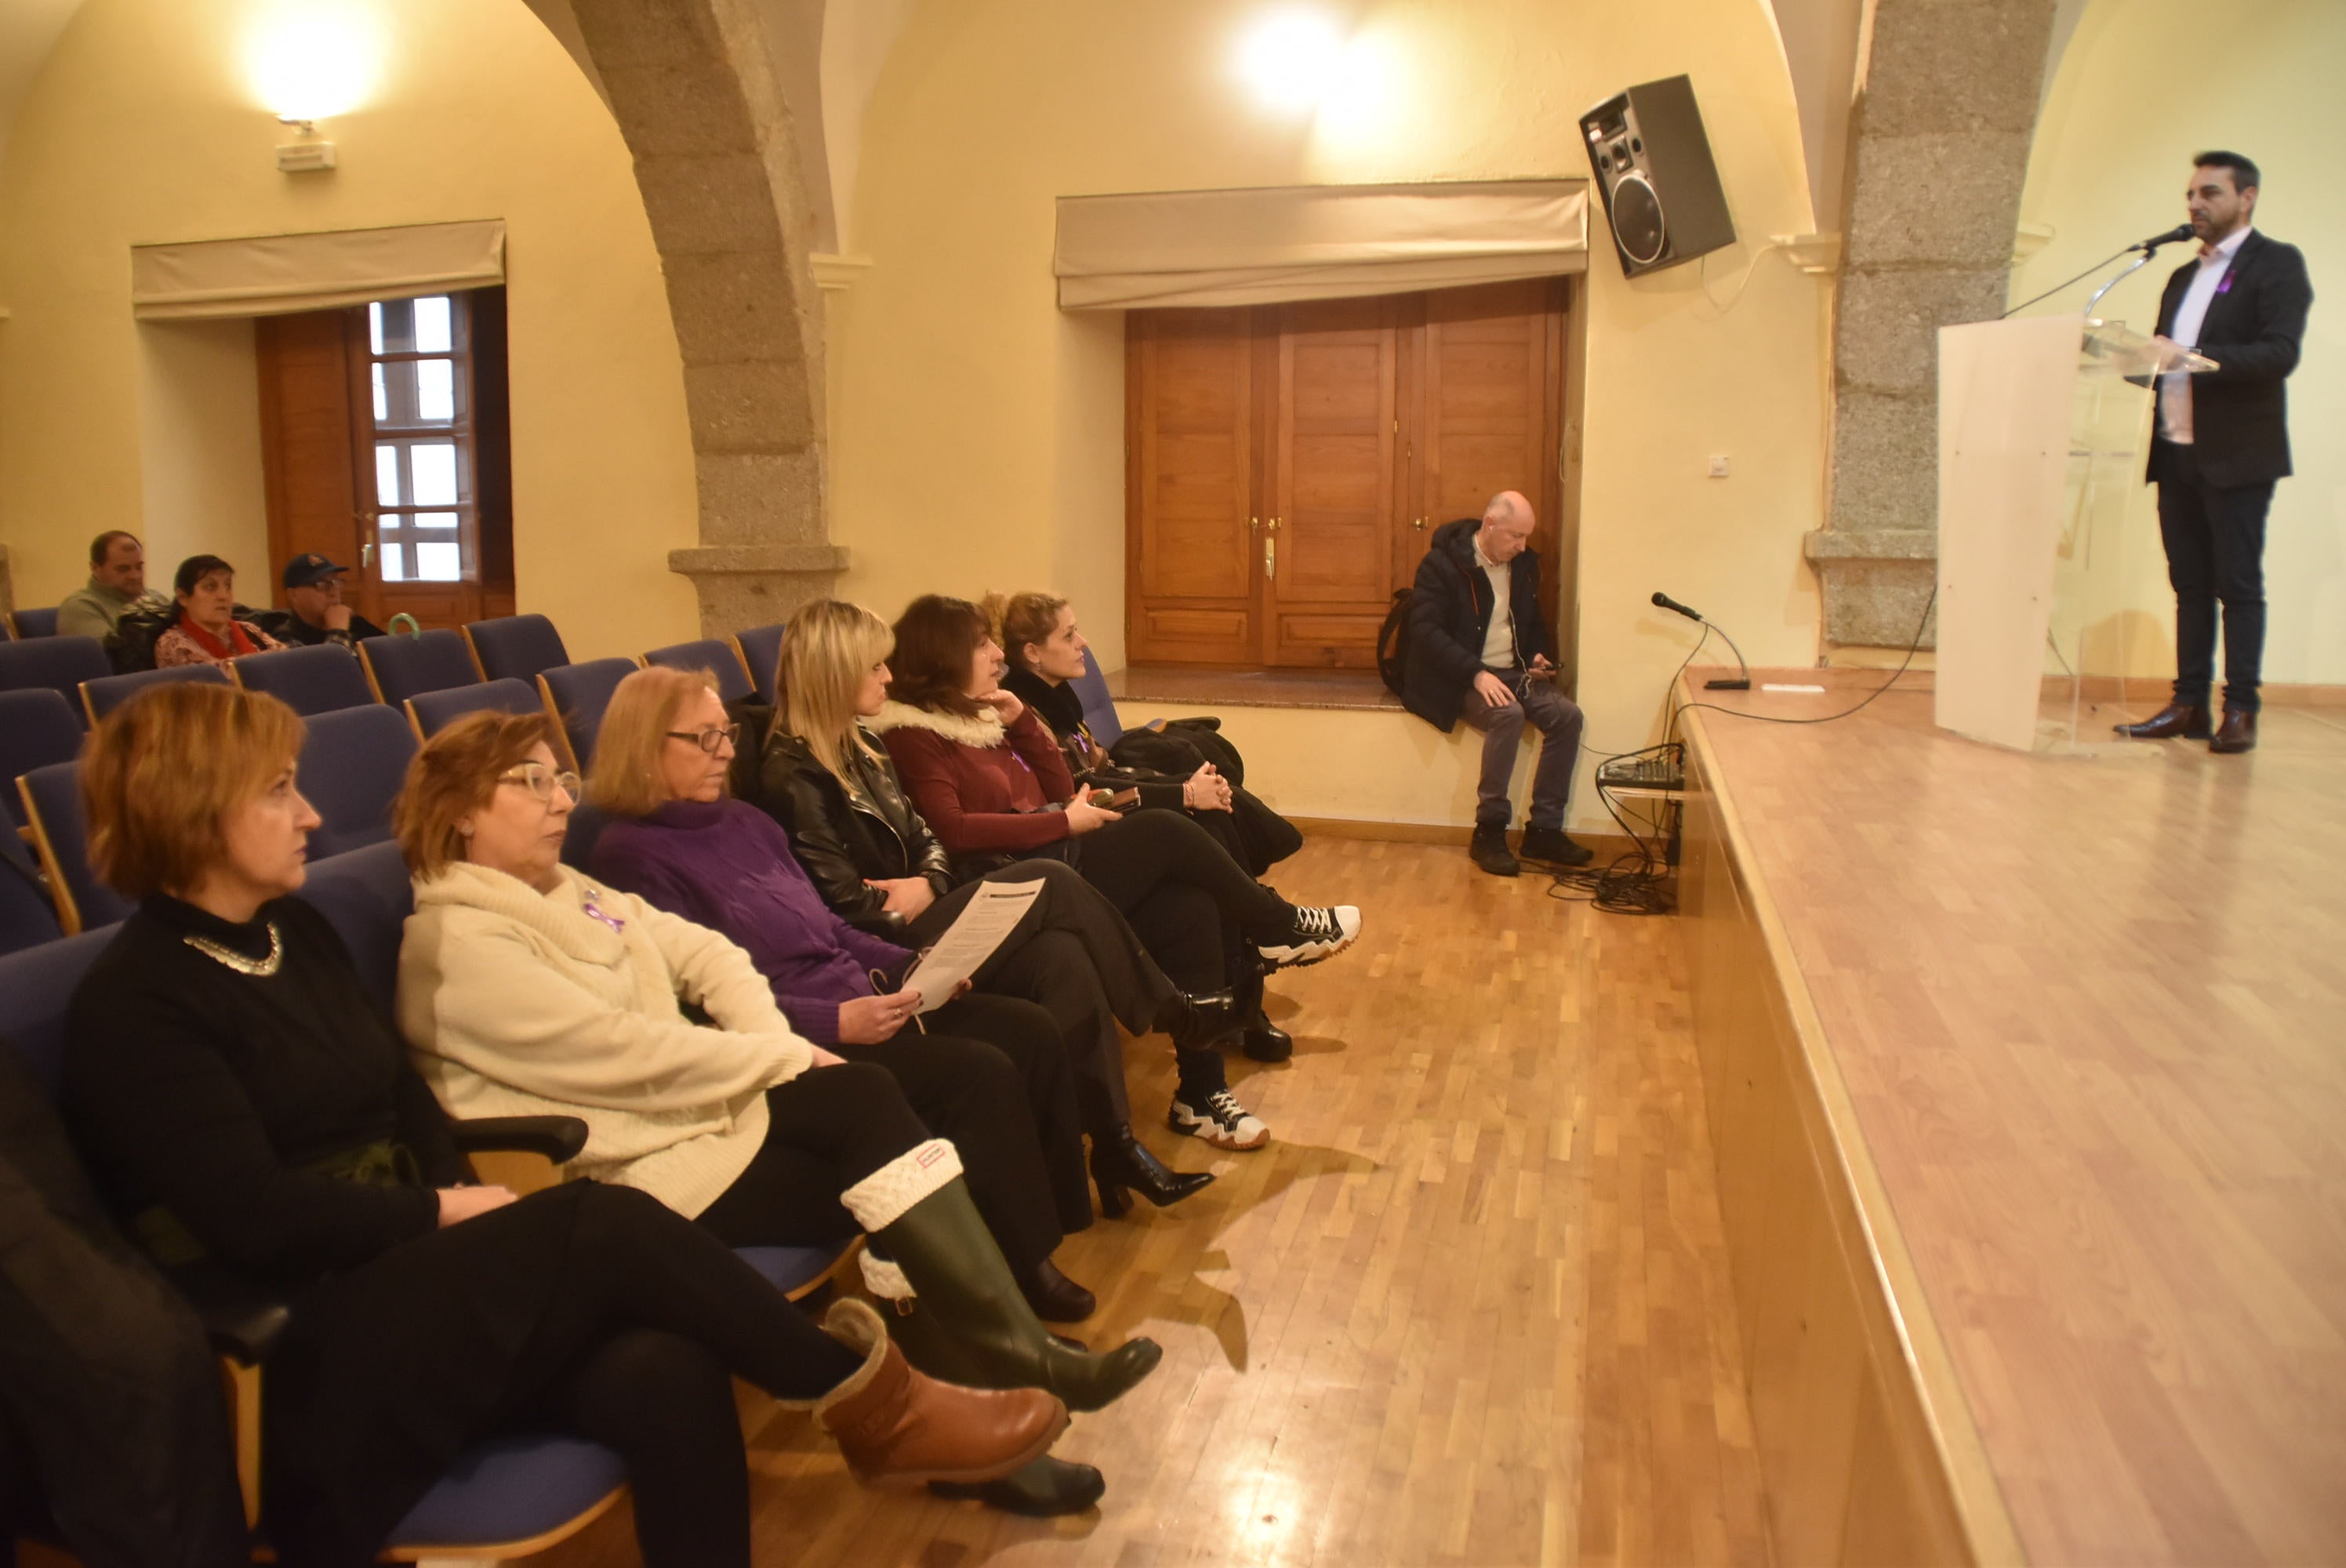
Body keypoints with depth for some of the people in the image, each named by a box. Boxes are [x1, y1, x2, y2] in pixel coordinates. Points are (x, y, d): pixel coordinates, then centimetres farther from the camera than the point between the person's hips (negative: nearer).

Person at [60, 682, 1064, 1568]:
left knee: (665, 1374, -24)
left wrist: (465, 1197, -5)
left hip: (405, 1275, 6)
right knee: (602, 1225, -28)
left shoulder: (293, 933, 13)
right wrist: (447, 1213, -9)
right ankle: (870, 1402, -13)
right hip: (313, 1346, -6)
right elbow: (259, 1218, -19)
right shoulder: (133, 1006, -10)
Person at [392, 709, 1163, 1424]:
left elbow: (702, 953, 10)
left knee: (866, 1094, -19)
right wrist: (785, 1056, -13)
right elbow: (622, 1052, -22)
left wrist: (774, 1042, -9)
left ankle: (1019, 1350, -20)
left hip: (693, 1097, 7)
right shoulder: (458, 945, -15)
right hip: (637, 1165, -7)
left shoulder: (566, 892, 14)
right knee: (868, 1195, -16)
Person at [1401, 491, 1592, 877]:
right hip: (1462, 678, -6)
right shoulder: (1443, 563, -10)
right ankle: (1489, 832, -25)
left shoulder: (1525, 563, 11)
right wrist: (1476, 673, -27)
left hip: (1513, 673, 7)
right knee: (1508, 715, -35)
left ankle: (1544, 830, -11)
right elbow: (1425, 630, -19)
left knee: (1567, 715, -19)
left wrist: (1538, 655, 4)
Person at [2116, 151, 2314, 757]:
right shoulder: (2183, 276, 19)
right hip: (2176, 452, 7)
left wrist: (2189, 357, -25)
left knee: (2237, 584, -4)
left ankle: (2241, 711, 0)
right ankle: (2189, 705, 10)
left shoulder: (2277, 263, -2)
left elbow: (2280, 354, -16)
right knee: (2190, 583, 7)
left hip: (2236, 455, -6)